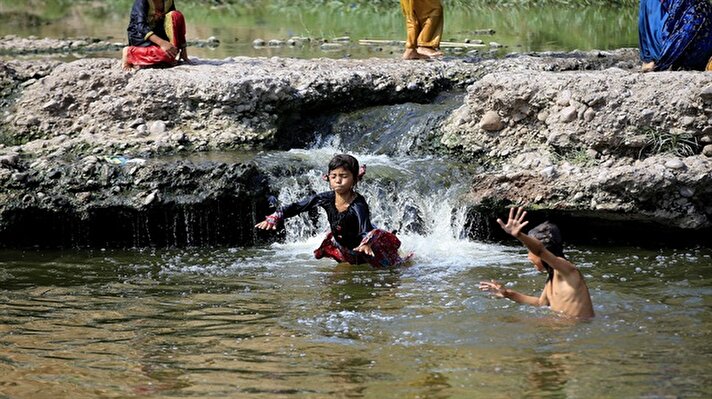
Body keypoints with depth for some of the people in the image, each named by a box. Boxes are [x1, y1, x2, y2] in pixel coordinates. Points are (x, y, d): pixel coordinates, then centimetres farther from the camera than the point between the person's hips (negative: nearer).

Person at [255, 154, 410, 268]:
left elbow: (366, 229, -49)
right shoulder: (326, 199, -19)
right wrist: (273, 218, -26)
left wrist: (366, 243, -72)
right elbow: (296, 207, -12)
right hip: (342, 248, 5)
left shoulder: (358, 205, -34)